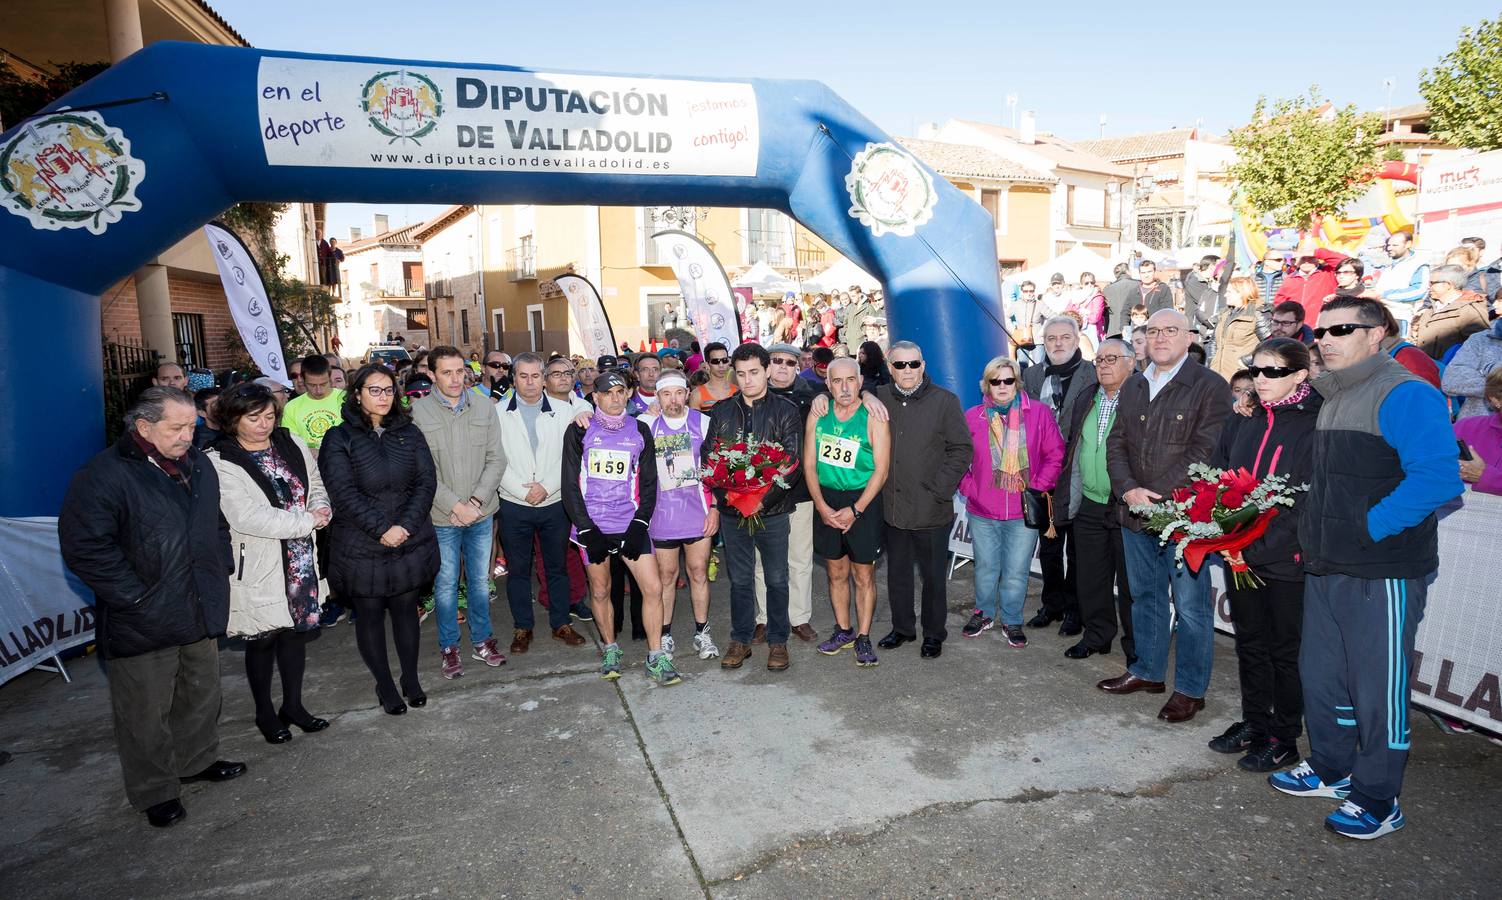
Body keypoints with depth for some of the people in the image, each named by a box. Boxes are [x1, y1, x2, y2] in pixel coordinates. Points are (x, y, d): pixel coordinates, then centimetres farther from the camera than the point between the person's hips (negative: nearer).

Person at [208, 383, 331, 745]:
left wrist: (321, 508, -8)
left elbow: (316, 484, 14)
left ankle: (293, 704, 33)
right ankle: (264, 712, 30)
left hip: (299, 560, 5)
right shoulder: (221, 462, -15)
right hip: (259, 566, -5)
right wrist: (307, 521, -20)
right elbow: (247, 517, -24)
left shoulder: (291, 444, 3)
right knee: (262, 639, 10)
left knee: (296, 630, 16)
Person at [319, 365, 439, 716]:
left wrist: (405, 525, -13)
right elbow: (343, 492, -12)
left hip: (410, 540, 2)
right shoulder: (340, 438, -4)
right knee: (369, 614, 8)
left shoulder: (409, 433, 5)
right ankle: (384, 685, 23)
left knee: (406, 607, 12)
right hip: (361, 546, -2)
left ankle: (411, 678, 27)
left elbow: (427, 482, -1)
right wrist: (382, 528, -18)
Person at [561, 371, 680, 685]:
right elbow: (570, 485, 0)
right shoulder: (580, 431, 1)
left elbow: (649, 482, 8)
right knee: (600, 591, 8)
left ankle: (656, 658, 6)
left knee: (653, 588, -6)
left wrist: (639, 525, -5)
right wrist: (587, 530, -9)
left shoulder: (640, 430, 6)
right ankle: (610, 649, 29)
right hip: (592, 526, -1)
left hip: (631, 525, 1)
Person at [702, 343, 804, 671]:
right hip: (731, 509, 3)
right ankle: (740, 640, 26)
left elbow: (792, 460, -9)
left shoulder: (785, 410, -3)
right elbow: (708, 457, 6)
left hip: (772, 509, -2)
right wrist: (727, 494, -10)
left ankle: (777, 641, 23)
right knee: (739, 579, 12)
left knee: (776, 579, 8)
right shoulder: (722, 411, 8)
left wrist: (764, 499, -17)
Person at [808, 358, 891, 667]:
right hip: (826, 499, 4)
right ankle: (843, 630, 30)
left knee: (864, 575, 4)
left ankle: (863, 638, 17)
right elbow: (809, 464, 3)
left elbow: (881, 469, -11)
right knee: (836, 572, 14)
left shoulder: (873, 417, -10)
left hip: (863, 500, -3)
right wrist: (822, 506, -7)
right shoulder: (818, 415, 1)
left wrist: (855, 510, -15)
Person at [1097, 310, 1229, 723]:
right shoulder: (1132, 387, 13)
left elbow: (1205, 452, -14)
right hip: (1136, 515, 6)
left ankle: (1191, 689, 15)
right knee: (1145, 596, 17)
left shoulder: (1210, 387, -6)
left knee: (1190, 604, 2)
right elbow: (1116, 445, 10)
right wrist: (1128, 490, -7)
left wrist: (1157, 497, -17)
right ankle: (1147, 671, 31)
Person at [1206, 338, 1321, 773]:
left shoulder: (1315, 425, -11)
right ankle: (1253, 724, 32)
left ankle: (1283, 739, 22)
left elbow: (1310, 501, -15)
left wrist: (1256, 546, -18)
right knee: (1250, 642, 16)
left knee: (1285, 650, 8)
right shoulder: (1241, 421, 7)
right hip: (1240, 554, 6)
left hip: (1287, 558, -5)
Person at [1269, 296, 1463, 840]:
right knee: (1320, 674, 18)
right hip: (1326, 570, 9)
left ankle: (1377, 802, 19)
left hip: (1383, 573, -9)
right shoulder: (1333, 398, 15)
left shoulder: (1405, 394, -14)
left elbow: (1438, 478, -24)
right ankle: (1331, 770, 36)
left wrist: (1367, 527, -21)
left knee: (1377, 688, 4)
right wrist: (1316, 536, 12)